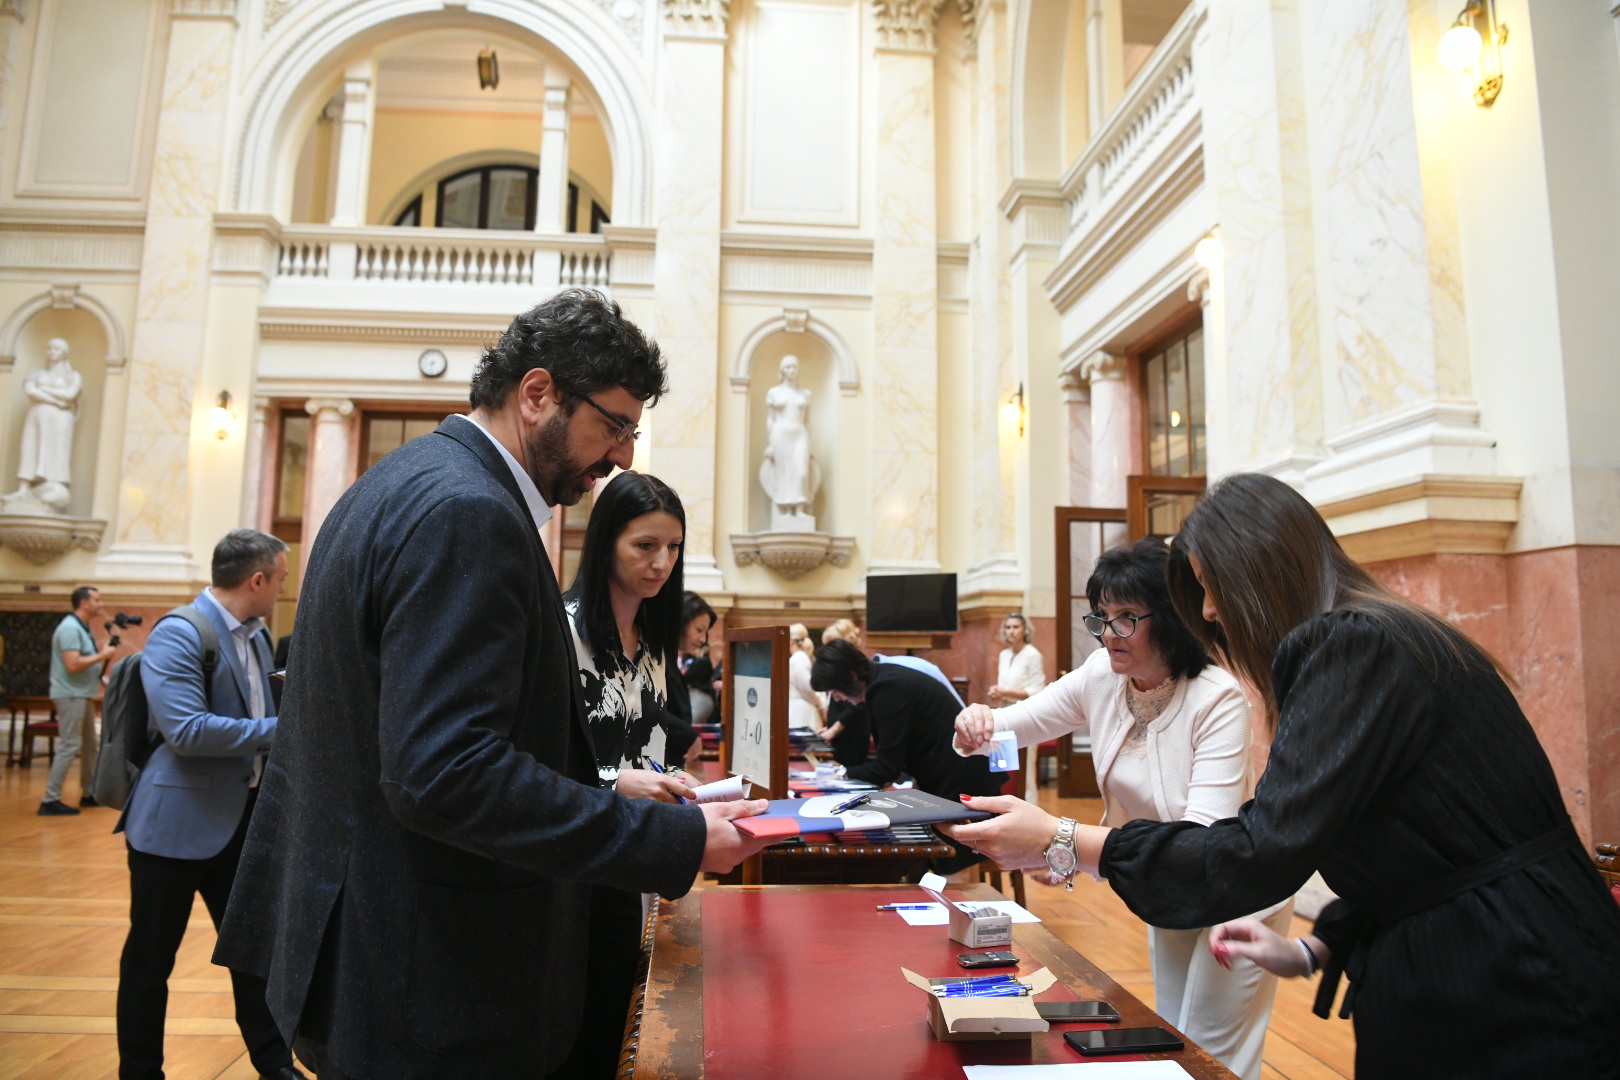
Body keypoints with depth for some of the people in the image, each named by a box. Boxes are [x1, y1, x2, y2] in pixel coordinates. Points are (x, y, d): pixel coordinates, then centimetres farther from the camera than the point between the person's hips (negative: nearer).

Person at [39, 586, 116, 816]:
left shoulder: (84, 628, 13)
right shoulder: (70, 628, -16)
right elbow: (72, 665, -25)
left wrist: (103, 653, 3)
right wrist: (102, 655, -16)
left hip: (84, 695, 10)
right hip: (71, 695, -10)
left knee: (89, 745, 14)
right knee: (69, 746, -9)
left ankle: (89, 793, 23)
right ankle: (50, 800, -5)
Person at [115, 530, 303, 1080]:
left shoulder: (257, 637, 8)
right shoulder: (177, 634, -17)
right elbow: (186, 730, -27)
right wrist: (282, 729, -21)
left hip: (245, 817, 8)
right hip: (178, 822, -8)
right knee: (151, 957, 10)